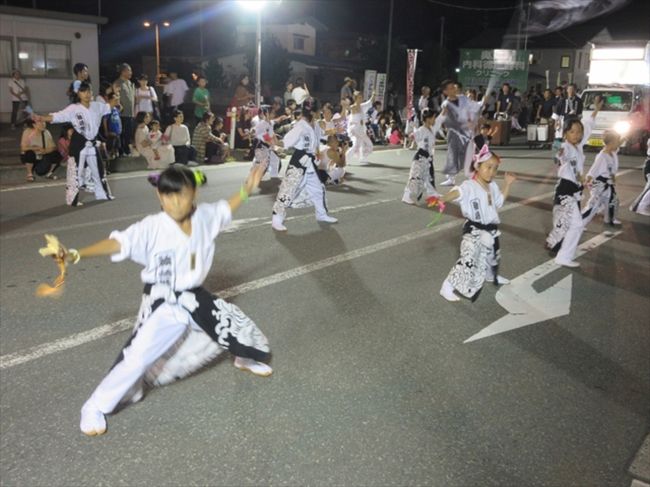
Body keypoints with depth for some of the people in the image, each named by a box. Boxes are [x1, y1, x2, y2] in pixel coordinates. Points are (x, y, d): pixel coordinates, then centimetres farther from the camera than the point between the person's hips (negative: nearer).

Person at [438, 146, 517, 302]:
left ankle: (491, 275, 59)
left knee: (492, 256, 29)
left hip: (490, 230, 8)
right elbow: (456, 193, -40)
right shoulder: (469, 186, -21)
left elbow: (500, 200, 24)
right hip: (474, 231, -8)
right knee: (468, 261, -19)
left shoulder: (492, 186, 7)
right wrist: (441, 200, -60)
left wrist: (508, 184, 18)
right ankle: (447, 287, -12)